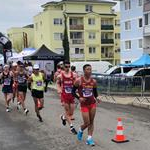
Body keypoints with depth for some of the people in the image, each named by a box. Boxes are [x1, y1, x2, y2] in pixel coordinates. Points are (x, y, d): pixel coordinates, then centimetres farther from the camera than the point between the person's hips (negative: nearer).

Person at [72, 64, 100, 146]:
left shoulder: (93, 81, 1)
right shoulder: (79, 81, -9)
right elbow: (73, 92, -2)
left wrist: (97, 97, -8)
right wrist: (79, 98, -16)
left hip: (92, 103, 3)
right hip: (84, 104, -3)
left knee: (91, 122, 5)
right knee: (87, 123, -3)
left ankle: (89, 138, 14)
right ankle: (80, 130, 29)